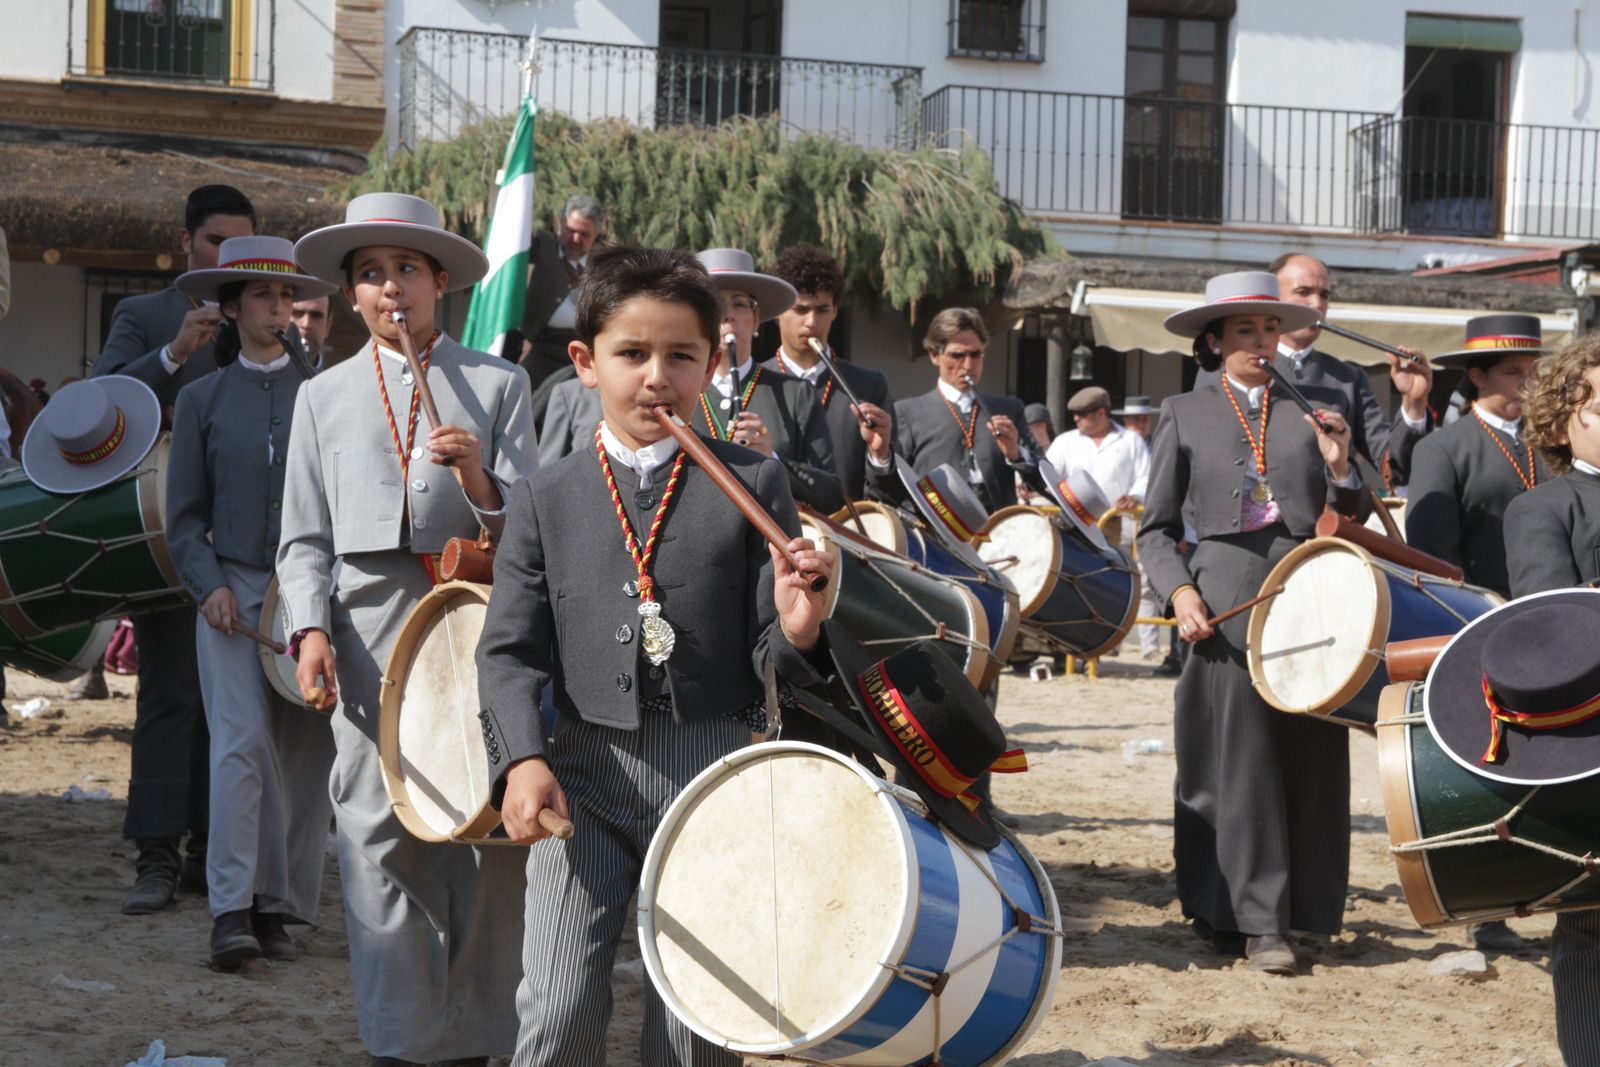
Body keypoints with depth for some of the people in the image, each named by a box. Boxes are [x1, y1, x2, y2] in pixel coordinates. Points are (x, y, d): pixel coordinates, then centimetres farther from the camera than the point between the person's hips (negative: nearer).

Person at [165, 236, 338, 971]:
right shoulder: (202, 400, 10)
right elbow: (184, 516, 9)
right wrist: (209, 586, -7)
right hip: (233, 592, -1)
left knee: (305, 754, 0)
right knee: (241, 743, -14)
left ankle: (281, 909, 9)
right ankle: (232, 910, -15)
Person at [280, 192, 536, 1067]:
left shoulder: (496, 384, 11)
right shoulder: (324, 396, 15)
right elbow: (305, 538, 12)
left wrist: (478, 480, -16)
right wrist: (310, 628, -4)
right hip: (370, 629, 1)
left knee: (490, 829, 0)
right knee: (379, 837, -4)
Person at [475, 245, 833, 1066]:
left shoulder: (752, 484, 3)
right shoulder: (544, 500, 5)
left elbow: (770, 654, 1)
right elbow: (511, 649, 2)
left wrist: (796, 631, -23)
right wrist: (522, 759, -15)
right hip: (584, 778, 0)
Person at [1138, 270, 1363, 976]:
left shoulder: (1309, 410, 16)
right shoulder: (1184, 414, 11)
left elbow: (1347, 519, 16)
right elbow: (1157, 530, 9)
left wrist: (1339, 467, -2)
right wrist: (1180, 591, -8)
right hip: (1224, 603, -2)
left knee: (1309, 754, 3)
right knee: (1239, 758, -4)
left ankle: (1302, 907, 14)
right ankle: (1256, 921, 1)